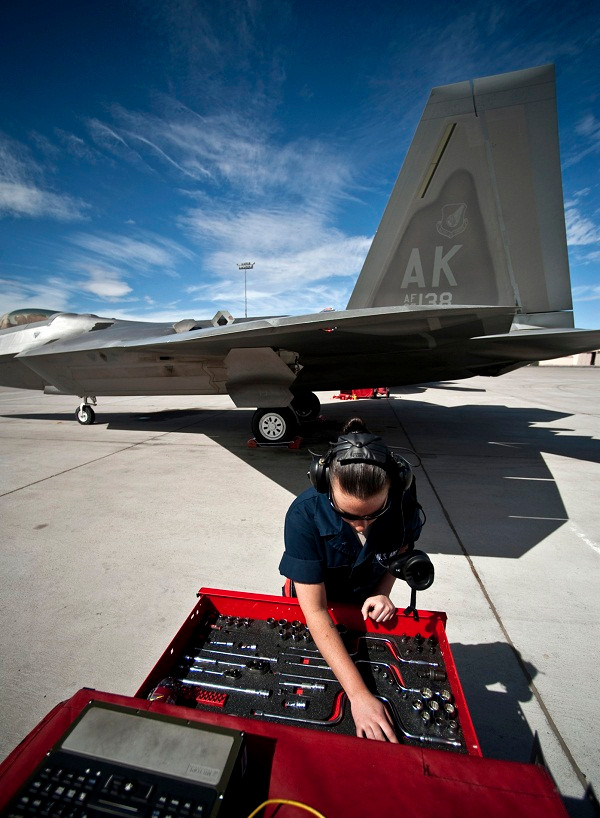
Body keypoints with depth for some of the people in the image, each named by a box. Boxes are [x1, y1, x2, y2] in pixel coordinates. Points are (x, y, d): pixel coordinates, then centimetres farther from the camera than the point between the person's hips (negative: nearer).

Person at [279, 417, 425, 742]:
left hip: (366, 603, 1)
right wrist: (358, 695, -39)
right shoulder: (304, 516, -41)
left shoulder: (403, 503, -31)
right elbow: (316, 612, -36)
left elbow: (400, 548, -6)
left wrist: (382, 592, -21)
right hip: (315, 604, -1)